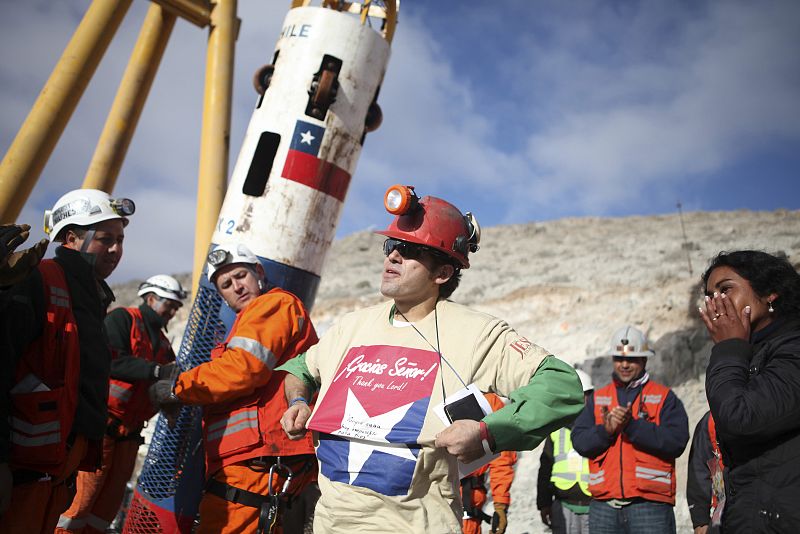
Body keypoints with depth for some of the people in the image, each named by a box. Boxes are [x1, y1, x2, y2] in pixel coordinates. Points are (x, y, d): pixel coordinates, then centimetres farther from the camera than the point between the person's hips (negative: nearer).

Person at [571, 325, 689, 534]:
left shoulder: (665, 397, 6)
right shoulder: (597, 398, 15)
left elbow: (676, 441, -9)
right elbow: (579, 441, 5)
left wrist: (631, 425, -17)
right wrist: (606, 430, -14)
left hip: (650, 503, -3)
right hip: (603, 504, 3)